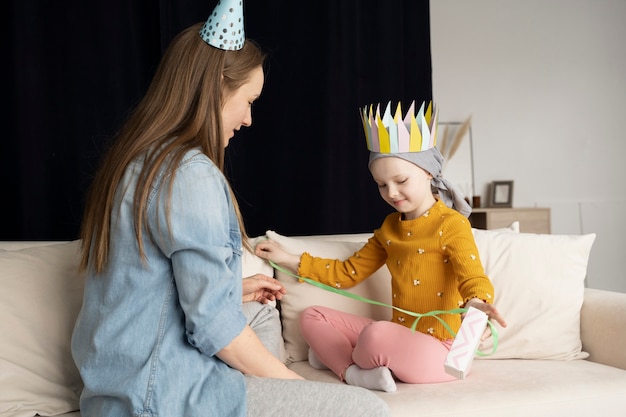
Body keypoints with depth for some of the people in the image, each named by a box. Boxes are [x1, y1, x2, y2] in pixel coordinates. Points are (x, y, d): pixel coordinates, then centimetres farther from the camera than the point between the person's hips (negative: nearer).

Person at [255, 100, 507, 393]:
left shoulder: (450, 224, -11)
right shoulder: (390, 227, 12)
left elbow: (475, 279, -22)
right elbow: (348, 273, 17)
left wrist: (475, 304, -47)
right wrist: (288, 259, 13)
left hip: (436, 348, -8)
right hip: (399, 338, 8)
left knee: (377, 334, -37)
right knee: (312, 316, 6)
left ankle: (337, 356, -5)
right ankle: (353, 372, -18)